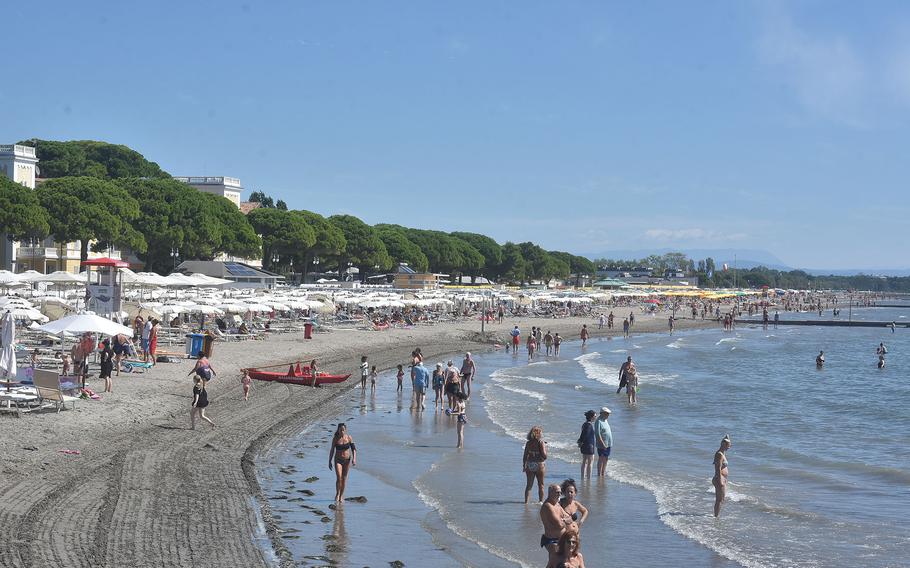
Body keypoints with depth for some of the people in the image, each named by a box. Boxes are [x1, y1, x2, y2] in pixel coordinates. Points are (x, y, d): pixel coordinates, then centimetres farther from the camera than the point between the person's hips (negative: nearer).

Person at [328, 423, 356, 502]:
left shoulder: (349, 437, -6)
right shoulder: (335, 438, -8)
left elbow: (353, 449, -5)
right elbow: (332, 450, -1)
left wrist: (354, 459, -18)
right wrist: (330, 462, 0)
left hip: (347, 460, 2)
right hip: (338, 460, -1)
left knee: (344, 478, 7)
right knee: (339, 478, -15)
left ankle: (341, 496, 20)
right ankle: (337, 494, 7)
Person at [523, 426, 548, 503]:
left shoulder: (528, 443, -2)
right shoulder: (541, 443, -11)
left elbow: (525, 455, 0)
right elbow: (544, 455, -15)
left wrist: (524, 466, 10)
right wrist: (545, 447, 2)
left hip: (530, 466, 3)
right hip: (539, 465, -3)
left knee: (529, 485, 9)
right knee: (541, 485, 13)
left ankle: (526, 501, 1)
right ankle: (541, 501, 18)